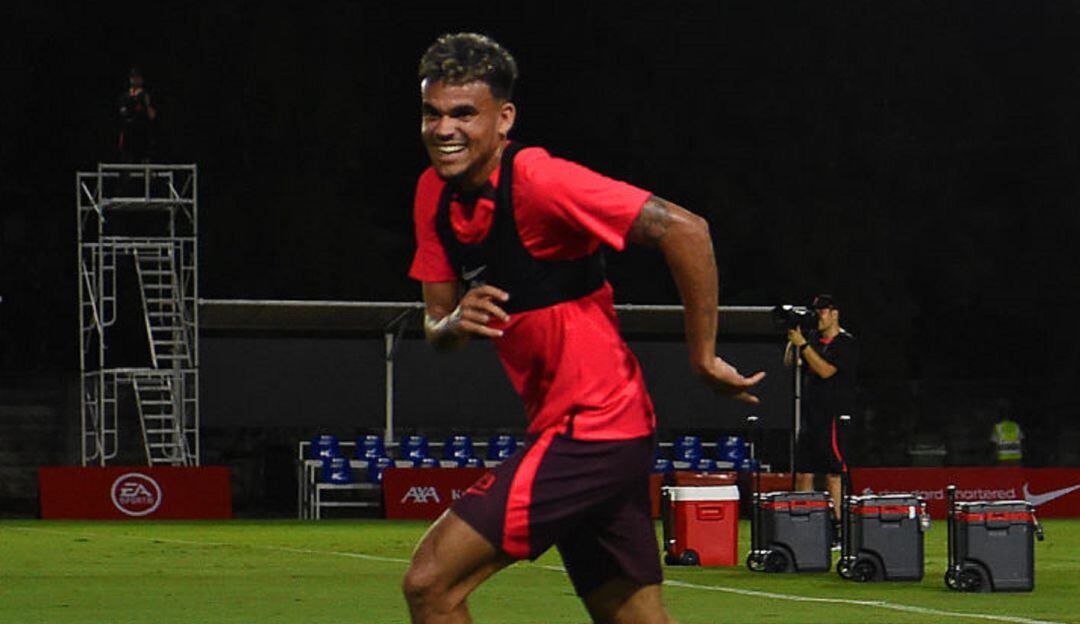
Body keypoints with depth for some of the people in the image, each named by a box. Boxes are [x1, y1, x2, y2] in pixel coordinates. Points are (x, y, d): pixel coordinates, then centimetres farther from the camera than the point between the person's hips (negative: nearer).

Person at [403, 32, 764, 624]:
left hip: (590, 430, -9)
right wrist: (454, 322, -12)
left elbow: (684, 229, -23)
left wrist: (703, 356, -17)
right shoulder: (435, 193, 8)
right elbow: (435, 326, 13)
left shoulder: (536, 180, -18)